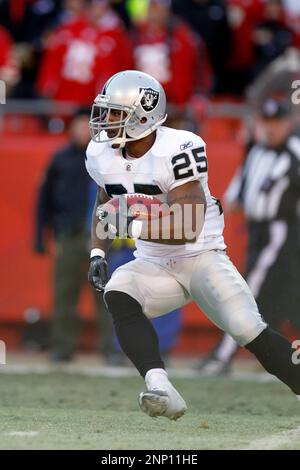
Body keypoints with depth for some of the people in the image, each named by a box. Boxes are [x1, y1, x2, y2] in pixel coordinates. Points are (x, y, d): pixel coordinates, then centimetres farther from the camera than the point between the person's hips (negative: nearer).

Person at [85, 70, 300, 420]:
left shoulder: (178, 151, -23)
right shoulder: (102, 155, -2)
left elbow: (187, 229, -27)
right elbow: (105, 203, 19)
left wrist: (132, 227, -34)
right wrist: (98, 253, 7)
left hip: (202, 257, -5)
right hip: (153, 266, 5)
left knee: (250, 332, -18)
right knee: (117, 294, -28)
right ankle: (160, 389, -41)